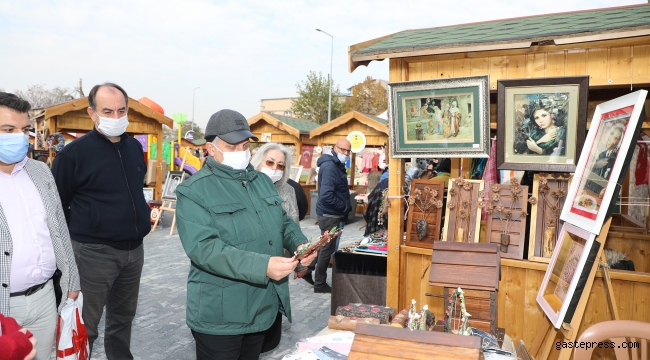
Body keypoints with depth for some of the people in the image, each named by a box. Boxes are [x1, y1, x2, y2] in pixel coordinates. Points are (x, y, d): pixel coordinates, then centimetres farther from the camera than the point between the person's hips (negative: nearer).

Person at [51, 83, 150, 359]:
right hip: (94, 252, -6)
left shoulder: (135, 147, 7)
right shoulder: (75, 153, -12)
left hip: (134, 249, 6)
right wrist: (79, 234, -2)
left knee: (123, 316, 20)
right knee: (86, 326, 4)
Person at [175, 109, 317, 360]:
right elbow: (203, 248, -24)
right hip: (220, 316, -6)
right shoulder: (194, 191, -12)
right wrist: (262, 266, -32)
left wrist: (299, 244, -6)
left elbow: (284, 222, 17)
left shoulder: (263, 181, 10)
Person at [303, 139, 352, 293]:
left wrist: (345, 207, 4)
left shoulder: (337, 165, 11)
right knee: (328, 248, 3)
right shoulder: (330, 166, -22)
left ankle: (308, 269, 34)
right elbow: (326, 195, -31)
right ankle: (320, 284, 16)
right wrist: (345, 207, -18)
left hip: (331, 213, 10)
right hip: (329, 215, -10)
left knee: (325, 246, 22)